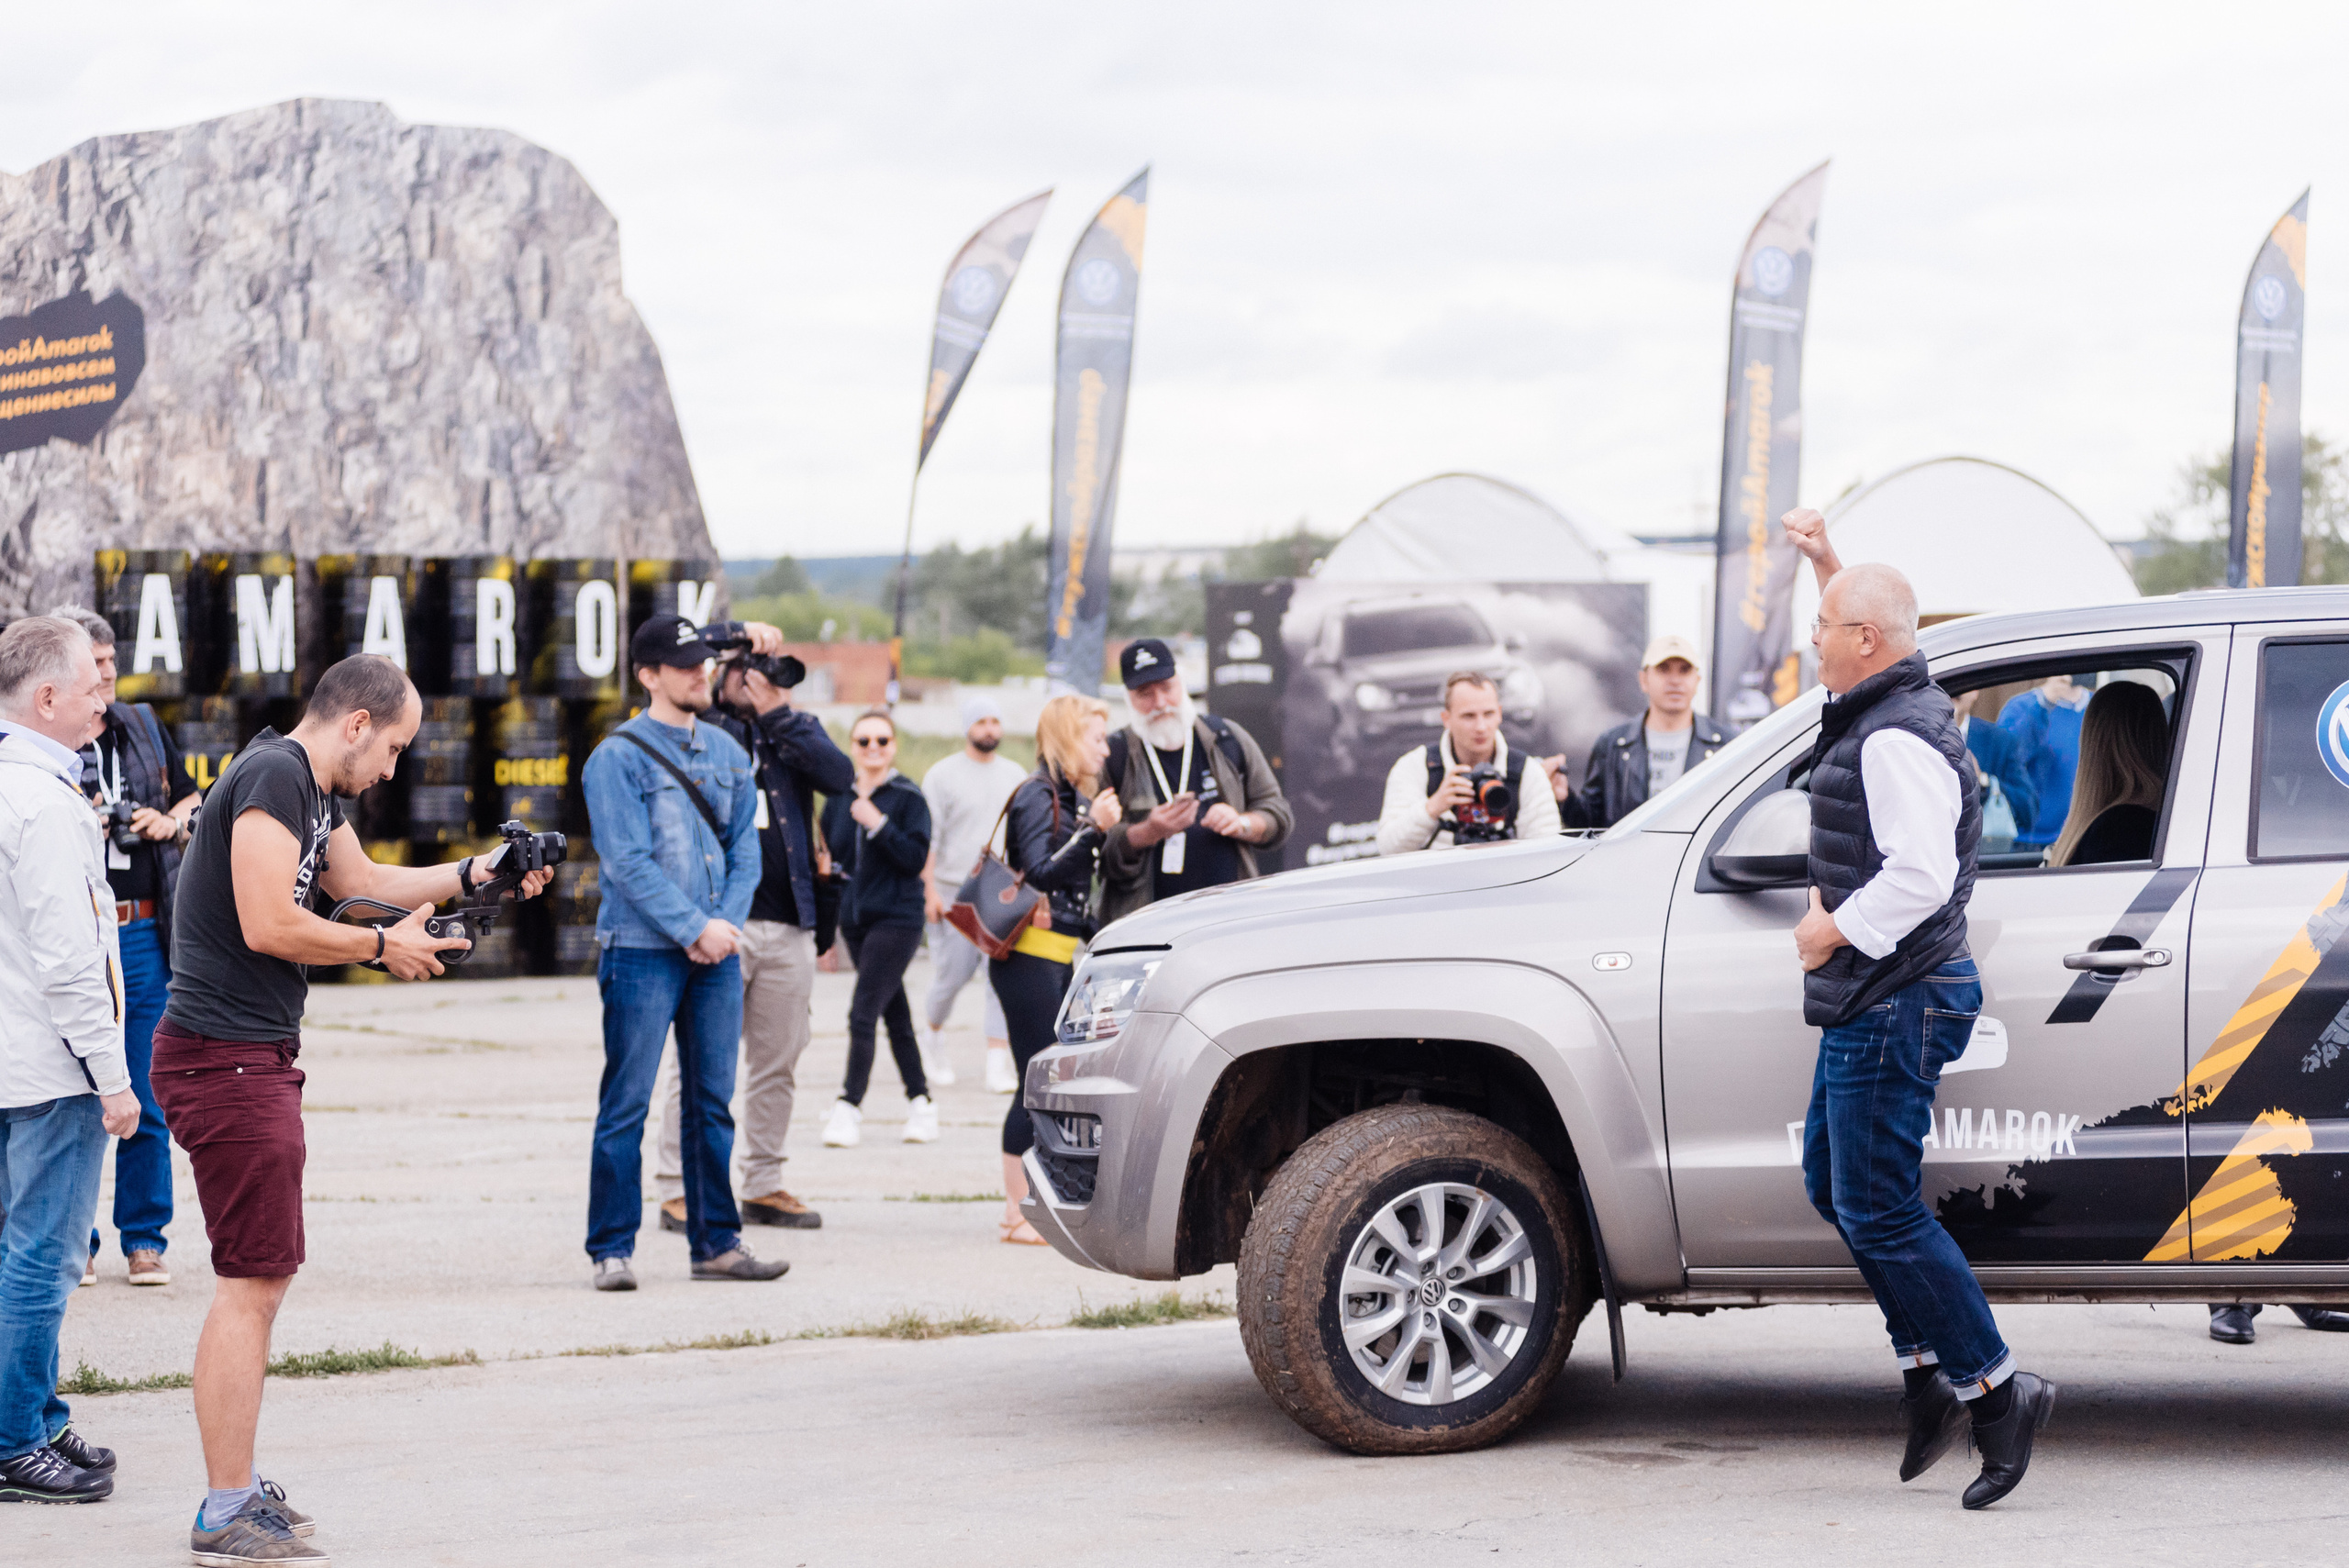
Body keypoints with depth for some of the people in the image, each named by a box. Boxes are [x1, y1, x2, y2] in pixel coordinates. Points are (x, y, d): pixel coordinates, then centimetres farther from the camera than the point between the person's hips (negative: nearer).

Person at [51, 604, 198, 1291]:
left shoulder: (145, 730, 11)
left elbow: (195, 801, 23)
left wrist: (171, 822, 2)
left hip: (145, 935, 3)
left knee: (147, 1102, 5)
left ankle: (144, 1240, 14)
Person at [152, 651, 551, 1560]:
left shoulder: (315, 790, 16)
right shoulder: (274, 776, -15)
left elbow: (361, 881, 31)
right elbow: (270, 925, -23)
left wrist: (476, 872, 19)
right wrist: (384, 947, -10)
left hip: (256, 1057, 11)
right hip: (226, 1060, -11)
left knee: (263, 1275, 16)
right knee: (252, 1281, -8)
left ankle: (237, 1486, 23)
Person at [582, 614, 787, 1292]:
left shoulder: (727, 751, 13)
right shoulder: (618, 757, -6)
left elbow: (744, 847, 11)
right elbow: (628, 863, -12)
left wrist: (727, 921, -5)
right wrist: (694, 928, -15)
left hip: (716, 954, 6)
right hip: (642, 953, -6)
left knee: (713, 1103, 9)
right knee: (626, 1105, -3)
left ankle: (716, 1242, 16)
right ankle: (612, 1249, 1)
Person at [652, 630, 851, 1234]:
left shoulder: (798, 727, 14)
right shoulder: (702, 726, 7)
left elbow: (839, 775, -3)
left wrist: (777, 713, -7)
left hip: (788, 924, 4)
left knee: (778, 1063, 8)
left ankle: (765, 1185, 17)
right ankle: (678, 1190, -2)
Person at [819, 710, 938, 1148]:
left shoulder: (908, 797, -5)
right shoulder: (840, 797, 10)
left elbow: (916, 858, -13)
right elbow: (829, 852, 19)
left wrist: (879, 824, -21)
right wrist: (826, 867, -2)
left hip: (897, 918, -6)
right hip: (854, 918, 6)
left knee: (863, 1013, -14)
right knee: (895, 1015, 12)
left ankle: (849, 1107, -14)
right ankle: (920, 1102, 20)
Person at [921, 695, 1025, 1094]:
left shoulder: (1014, 774, 13)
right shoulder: (942, 774, 1)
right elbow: (929, 838, -2)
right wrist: (930, 891, -10)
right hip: (954, 892, -3)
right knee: (953, 974, 0)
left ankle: (998, 1062, -11)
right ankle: (933, 1032, 30)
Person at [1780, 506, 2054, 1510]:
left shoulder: (1898, 740, -20)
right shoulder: (1894, 707, 11)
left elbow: (1920, 875, -29)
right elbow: (1866, 623, 35)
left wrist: (1836, 930, -19)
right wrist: (1826, 561, 27)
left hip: (1894, 1003, -11)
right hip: (1874, 1002, 11)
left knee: (1879, 1210, -8)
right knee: (1834, 1182, 16)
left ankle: (1992, 1386, -2)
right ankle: (1929, 1371, 21)